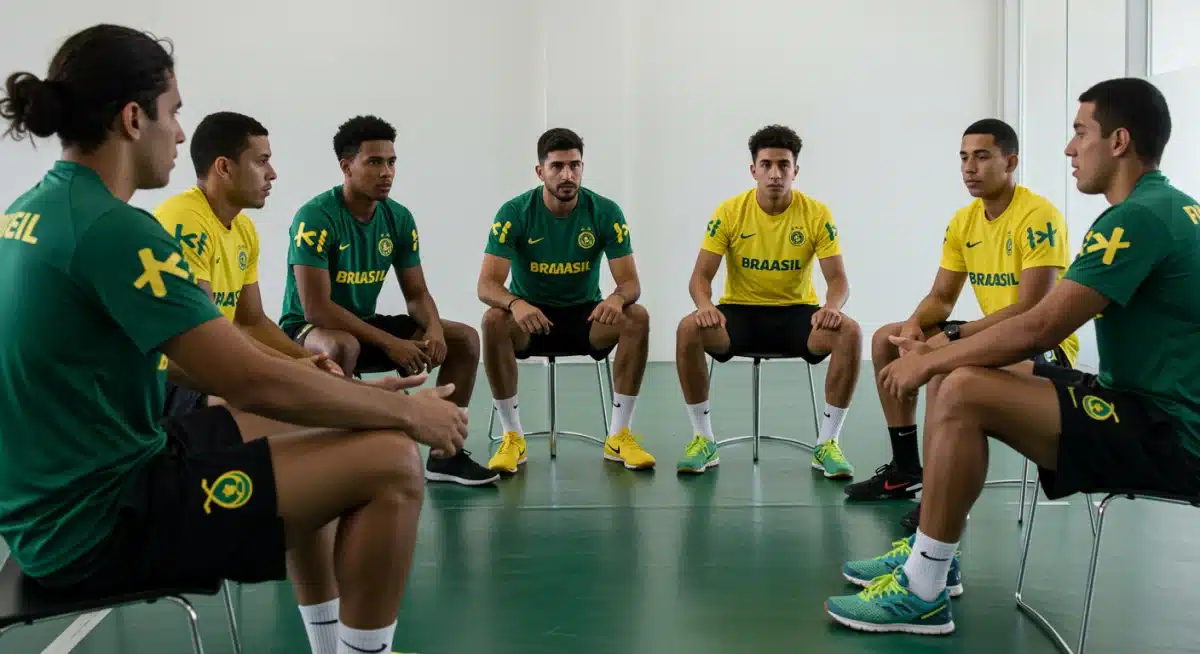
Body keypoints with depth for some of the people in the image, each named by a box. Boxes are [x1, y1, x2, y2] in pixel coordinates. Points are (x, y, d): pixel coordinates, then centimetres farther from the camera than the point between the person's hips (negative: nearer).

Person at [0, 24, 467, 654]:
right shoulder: (114, 230, -21)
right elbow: (257, 385, -24)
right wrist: (408, 410, -11)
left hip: (52, 505, 10)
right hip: (99, 523, -10)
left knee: (293, 430, 25)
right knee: (390, 463, -13)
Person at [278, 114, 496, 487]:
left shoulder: (399, 218, -2)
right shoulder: (315, 217, -21)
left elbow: (417, 293, 4)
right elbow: (316, 308, -26)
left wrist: (434, 329, -19)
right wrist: (390, 343, -28)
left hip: (364, 324, 7)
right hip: (308, 330, -7)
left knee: (465, 339, -4)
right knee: (343, 346, -42)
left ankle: (444, 453, 0)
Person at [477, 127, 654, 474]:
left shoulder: (606, 212, -10)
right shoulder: (514, 212, -13)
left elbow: (630, 282, -12)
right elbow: (487, 285, -20)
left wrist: (617, 298, -38)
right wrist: (515, 303, -43)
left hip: (586, 315, 1)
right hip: (530, 315, -1)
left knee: (637, 317, -28)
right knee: (494, 319, -33)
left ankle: (619, 435, -17)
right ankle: (512, 437, -19)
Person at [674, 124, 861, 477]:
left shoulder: (816, 213, -6)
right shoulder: (729, 211, -7)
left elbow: (838, 279, -7)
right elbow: (701, 275, -8)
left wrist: (832, 307, -32)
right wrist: (704, 304, -32)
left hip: (796, 312, 0)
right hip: (740, 311, 0)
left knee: (849, 332, -30)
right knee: (689, 329, -31)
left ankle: (827, 444, -15)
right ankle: (703, 439, -14)